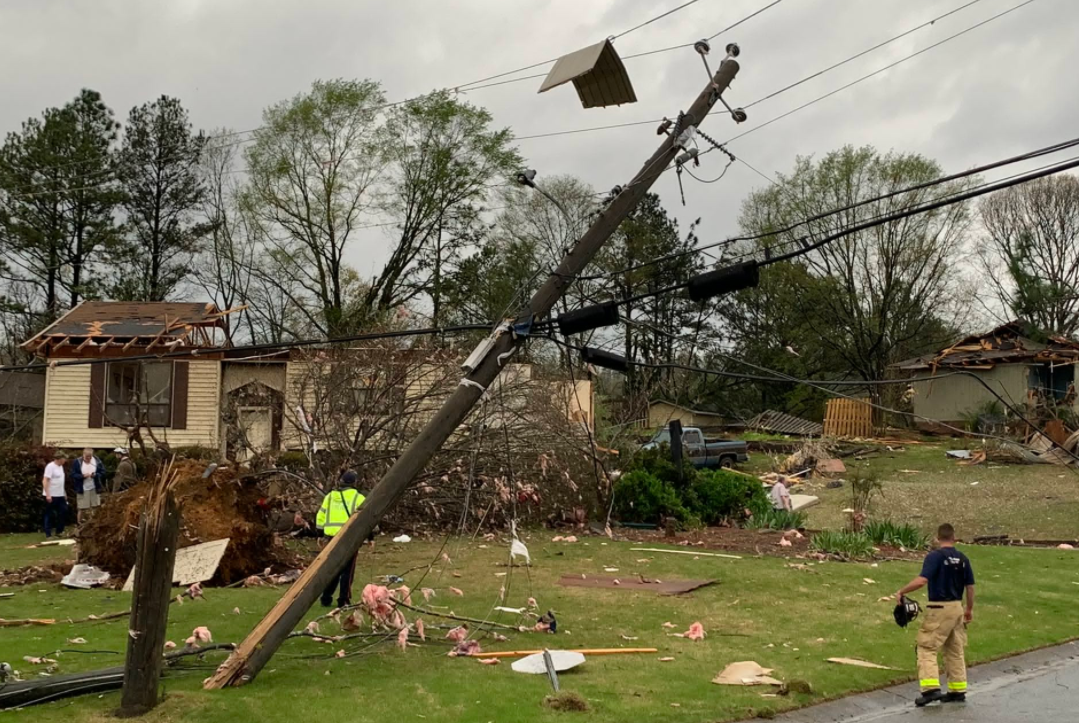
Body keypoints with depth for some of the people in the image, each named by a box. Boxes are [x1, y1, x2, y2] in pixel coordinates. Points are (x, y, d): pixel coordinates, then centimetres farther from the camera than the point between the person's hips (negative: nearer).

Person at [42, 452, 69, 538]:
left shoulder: (60, 466, 12)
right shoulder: (50, 466, -16)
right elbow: (45, 481, -21)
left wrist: (64, 492, 21)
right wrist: (47, 494, -26)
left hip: (60, 495, 9)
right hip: (51, 495, -9)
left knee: (63, 512, 11)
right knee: (49, 515, 0)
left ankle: (59, 531, 23)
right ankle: (48, 535, 8)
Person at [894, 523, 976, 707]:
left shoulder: (935, 556, -13)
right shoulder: (962, 558, 6)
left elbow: (922, 580, -24)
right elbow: (970, 586, 10)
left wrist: (901, 591, -14)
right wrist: (969, 609, 23)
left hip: (939, 609, -6)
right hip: (957, 607, 7)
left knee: (927, 648, -3)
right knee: (955, 650, 16)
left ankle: (931, 688, -15)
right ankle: (958, 690, 20)